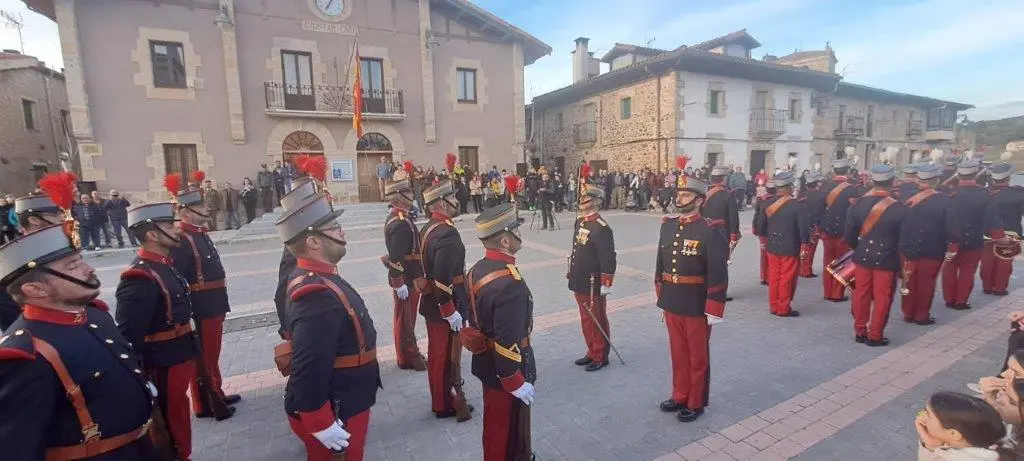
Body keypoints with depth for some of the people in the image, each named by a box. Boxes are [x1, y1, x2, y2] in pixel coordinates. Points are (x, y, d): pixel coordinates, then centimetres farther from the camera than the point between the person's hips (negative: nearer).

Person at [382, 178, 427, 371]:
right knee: (405, 320, 4)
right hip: (406, 279, -10)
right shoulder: (401, 223, -24)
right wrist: (399, 283, -23)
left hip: (407, 277, 10)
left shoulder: (396, 217, 10)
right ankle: (408, 359, 18)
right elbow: (395, 257, -27)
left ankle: (409, 354, 33)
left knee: (406, 319, 19)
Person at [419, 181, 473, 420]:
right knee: (447, 355, 7)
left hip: (431, 302, 10)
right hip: (444, 304, -10)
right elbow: (443, 278, -30)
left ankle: (439, 397, 38)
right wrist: (451, 311, -23)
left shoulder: (429, 228, 7)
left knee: (437, 353, 21)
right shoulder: (447, 233, -25)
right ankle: (445, 404, 23)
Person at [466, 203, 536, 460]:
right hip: (504, 368, -9)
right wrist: (516, 381, -19)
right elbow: (507, 341, -30)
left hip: (486, 361, 9)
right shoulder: (509, 283, -31)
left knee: (495, 423, 29)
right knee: (507, 428, 14)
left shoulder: (478, 269, -2)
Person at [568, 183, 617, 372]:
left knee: (597, 322, 7)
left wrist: (606, 285, -20)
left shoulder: (601, 228, -19)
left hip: (593, 285, -8)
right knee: (586, 320, 19)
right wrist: (572, 275, 19)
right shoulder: (579, 222, 8)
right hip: (579, 283, 8)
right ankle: (592, 352, 34)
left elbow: (609, 259, -20)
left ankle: (601, 357, 23)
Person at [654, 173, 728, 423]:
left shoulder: (711, 231, -16)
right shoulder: (667, 226, 3)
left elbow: (718, 274, -16)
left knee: (698, 357, 13)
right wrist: (660, 296, 12)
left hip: (697, 307, -5)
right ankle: (680, 396, 38)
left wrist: (714, 309, -16)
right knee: (678, 354, 20)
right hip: (671, 304, 6)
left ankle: (696, 403, 30)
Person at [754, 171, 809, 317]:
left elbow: (760, 225, 6)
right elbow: (803, 228, -14)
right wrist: (805, 247, -4)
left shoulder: (767, 203, -1)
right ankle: (784, 308, 11)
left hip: (772, 246, 5)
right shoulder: (796, 205, -14)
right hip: (790, 248, -5)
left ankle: (774, 306, 20)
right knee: (787, 278, 4)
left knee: (774, 277, 12)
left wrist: (764, 241, 20)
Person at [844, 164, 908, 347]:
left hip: (862, 257, 3)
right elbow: (904, 239, -8)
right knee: (882, 297, 8)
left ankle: (860, 331, 22)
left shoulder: (858, 204, -7)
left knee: (861, 294, 13)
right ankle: (875, 335, 16)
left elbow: (848, 235, -2)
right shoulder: (899, 208, -15)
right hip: (887, 259, -3)